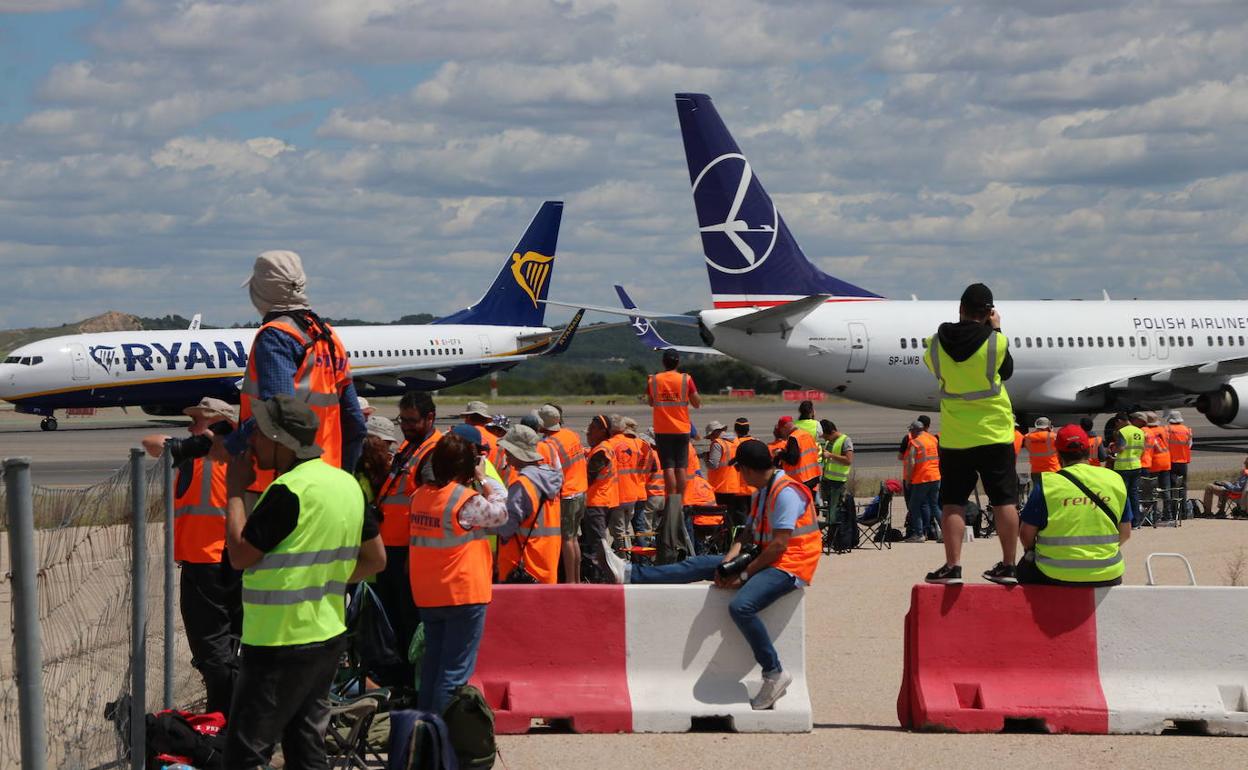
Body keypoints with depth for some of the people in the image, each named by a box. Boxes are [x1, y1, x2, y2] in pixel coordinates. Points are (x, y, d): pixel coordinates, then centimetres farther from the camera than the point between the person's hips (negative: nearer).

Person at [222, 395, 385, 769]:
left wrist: (235, 490, -6)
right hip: (329, 637, 9)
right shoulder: (347, 483, 7)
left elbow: (239, 555, -15)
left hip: (280, 646, -9)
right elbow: (375, 559, 14)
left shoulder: (290, 490, -20)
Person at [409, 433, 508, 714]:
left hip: (427, 595, 7)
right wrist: (483, 479, 4)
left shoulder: (421, 495, 2)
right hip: (464, 595, -7)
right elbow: (500, 512, -3)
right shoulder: (467, 500, -17)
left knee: (432, 665, 18)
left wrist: (475, 482, 7)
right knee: (455, 671, -2)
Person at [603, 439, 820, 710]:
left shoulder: (786, 493, -16)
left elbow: (779, 545, -20)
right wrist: (727, 563, -6)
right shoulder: (761, 493, 16)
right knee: (701, 564, 5)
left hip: (788, 567, -10)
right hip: (764, 561, 10)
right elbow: (748, 533, 12)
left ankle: (774, 674, -22)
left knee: (740, 606, -32)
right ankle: (630, 573, 7)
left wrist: (744, 574, -16)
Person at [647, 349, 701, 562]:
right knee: (681, 467, 7)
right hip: (681, 429, 0)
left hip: (662, 430, 0)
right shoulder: (686, 379, -5)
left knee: (668, 467, 2)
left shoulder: (653, 380, -2)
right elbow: (696, 403, 0)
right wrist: (697, 403, 19)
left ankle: (672, 497, -2)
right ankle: (680, 502, 8)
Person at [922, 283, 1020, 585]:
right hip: (995, 434, -1)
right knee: (1004, 502, 6)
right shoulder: (996, 341, -11)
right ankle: (1008, 565, 8)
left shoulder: (938, 343, -6)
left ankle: (952, 566, 0)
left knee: (953, 503, 4)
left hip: (954, 438, 1)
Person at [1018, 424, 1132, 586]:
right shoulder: (1115, 480, 3)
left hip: (1056, 577, -3)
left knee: (1025, 566, 27)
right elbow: (1125, 533, 10)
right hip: (1107, 577, 3)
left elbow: (1026, 535, -2)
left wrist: (1031, 550, 20)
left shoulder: (1047, 484, -7)